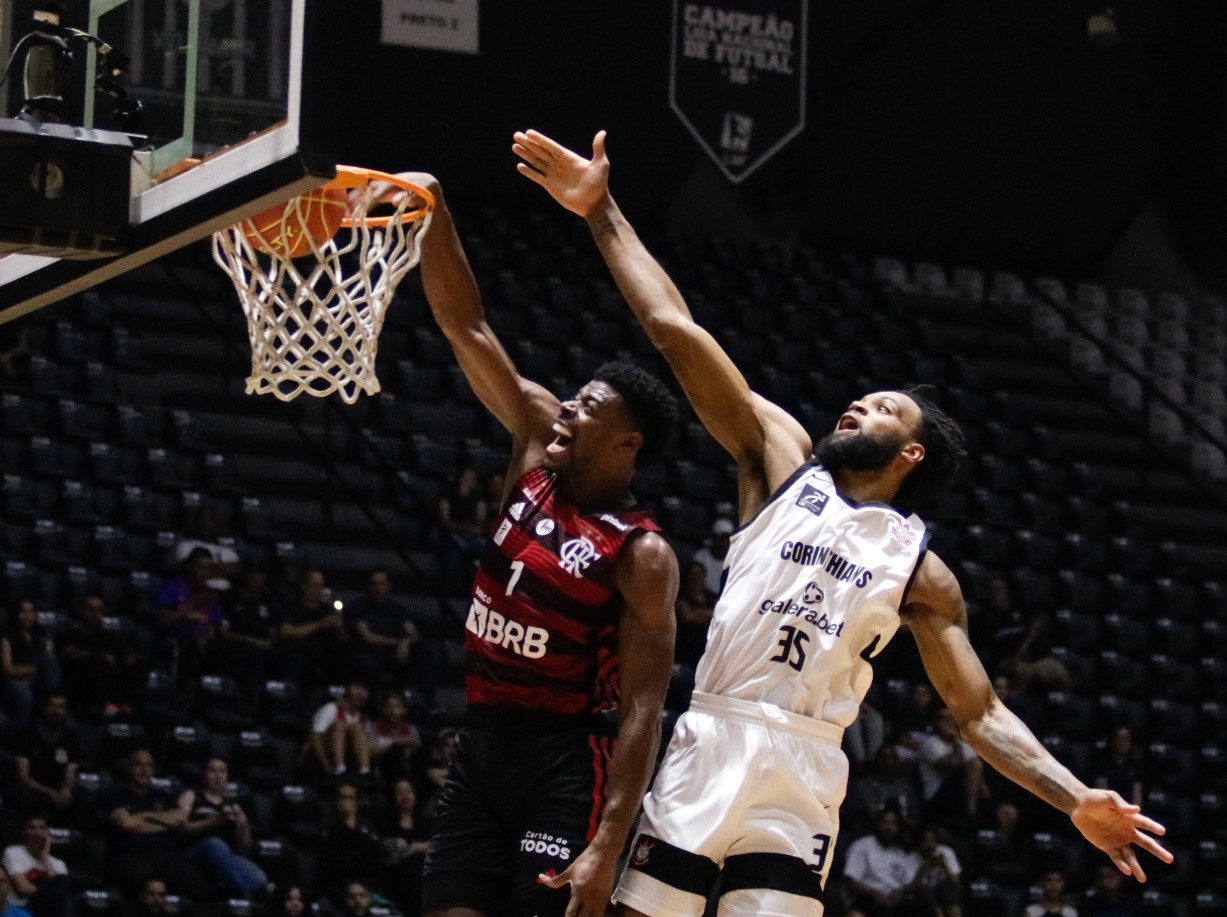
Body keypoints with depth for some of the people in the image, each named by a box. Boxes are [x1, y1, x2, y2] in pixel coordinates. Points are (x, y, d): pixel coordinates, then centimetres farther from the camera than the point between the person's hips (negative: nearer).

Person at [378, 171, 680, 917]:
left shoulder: (641, 555, -13)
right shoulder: (537, 449, 5)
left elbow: (642, 709, -17)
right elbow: (466, 326, 3)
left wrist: (606, 847, -25)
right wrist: (433, 212, -8)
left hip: (568, 758, -7)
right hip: (484, 742, 7)